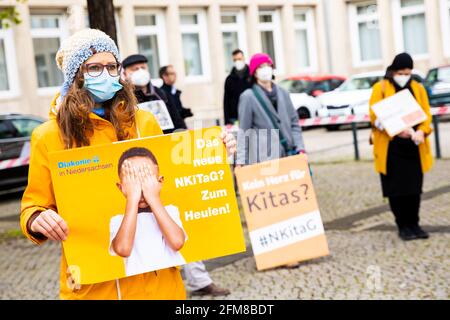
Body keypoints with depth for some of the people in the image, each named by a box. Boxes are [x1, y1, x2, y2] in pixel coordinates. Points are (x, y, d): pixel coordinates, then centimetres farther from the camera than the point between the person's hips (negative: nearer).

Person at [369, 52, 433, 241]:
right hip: (391, 147, -3)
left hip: (414, 147, 3)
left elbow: (426, 114, 6)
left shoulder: (418, 88, 12)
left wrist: (421, 132, -14)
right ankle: (403, 226, 10)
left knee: (414, 187, 4)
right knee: (396, 188, 0)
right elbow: (375, 116, -7)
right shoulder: (380, 88, 1)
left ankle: (414, 224, 14)